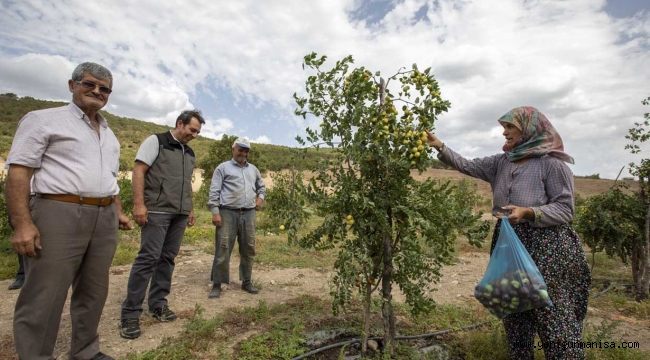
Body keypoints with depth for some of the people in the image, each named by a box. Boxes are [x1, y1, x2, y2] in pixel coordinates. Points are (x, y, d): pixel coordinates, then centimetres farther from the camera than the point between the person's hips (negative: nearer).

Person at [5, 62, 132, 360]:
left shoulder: (109, 135, 20)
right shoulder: (44, 120, 1)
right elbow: (18, 171, -8)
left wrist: (118, 212, 18)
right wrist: (22, 223, -16)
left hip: (103, 218, 7)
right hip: (59, 215, -6)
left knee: (93, 293, 13)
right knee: (43, 298, 0)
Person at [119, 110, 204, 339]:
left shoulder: (190, 153, 17)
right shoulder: (156, 141, -2)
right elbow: (139, 170, -8)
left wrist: (190, 209, 17)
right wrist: (139, 204, -17)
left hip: (180, 213, 6)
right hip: (158, 210, -6)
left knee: (168, 258, 9)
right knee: (148, 258, -7)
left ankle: (158, 304, 20)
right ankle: (130, 313, 4)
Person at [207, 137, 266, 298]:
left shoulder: (253, 169, 18)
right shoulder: (223, 168, 4)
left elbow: (261, 186, 32)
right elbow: (214, 192, -3)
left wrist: (260, 197, 12)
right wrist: (215, 212, -12)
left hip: (248, 213, 5)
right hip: (228, 213, -4)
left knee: (248, 249, 9)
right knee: (222, 249, -3)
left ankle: (246, 282, 21)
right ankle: (217, 285, 9)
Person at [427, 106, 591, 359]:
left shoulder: (552, 163, -11)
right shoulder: (501, 162, 7)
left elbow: (564, 210, -12)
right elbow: (466, 166, 4)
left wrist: (528, 212, -28)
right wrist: (440, 146, -5)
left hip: (545, 248, -6)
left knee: (554, 318, 2)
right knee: (514, 314, 19)